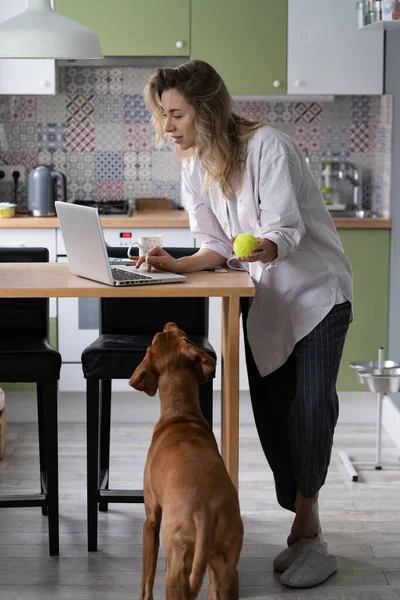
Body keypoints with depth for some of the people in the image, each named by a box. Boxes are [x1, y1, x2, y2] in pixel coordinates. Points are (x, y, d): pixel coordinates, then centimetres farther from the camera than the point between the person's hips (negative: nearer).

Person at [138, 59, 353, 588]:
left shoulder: (266, 146, -20)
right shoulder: (195, 168, 1)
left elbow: (286, 232, -25)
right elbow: (218, 246, 0)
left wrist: (261, 248, -45)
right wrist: (180, 265, -19)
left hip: (316, 291, -6)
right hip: (263, 301, 6)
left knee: (311, 405, -16)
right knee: (271, 413, 3)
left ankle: (307, 527, -4)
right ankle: (306, 528, 13)